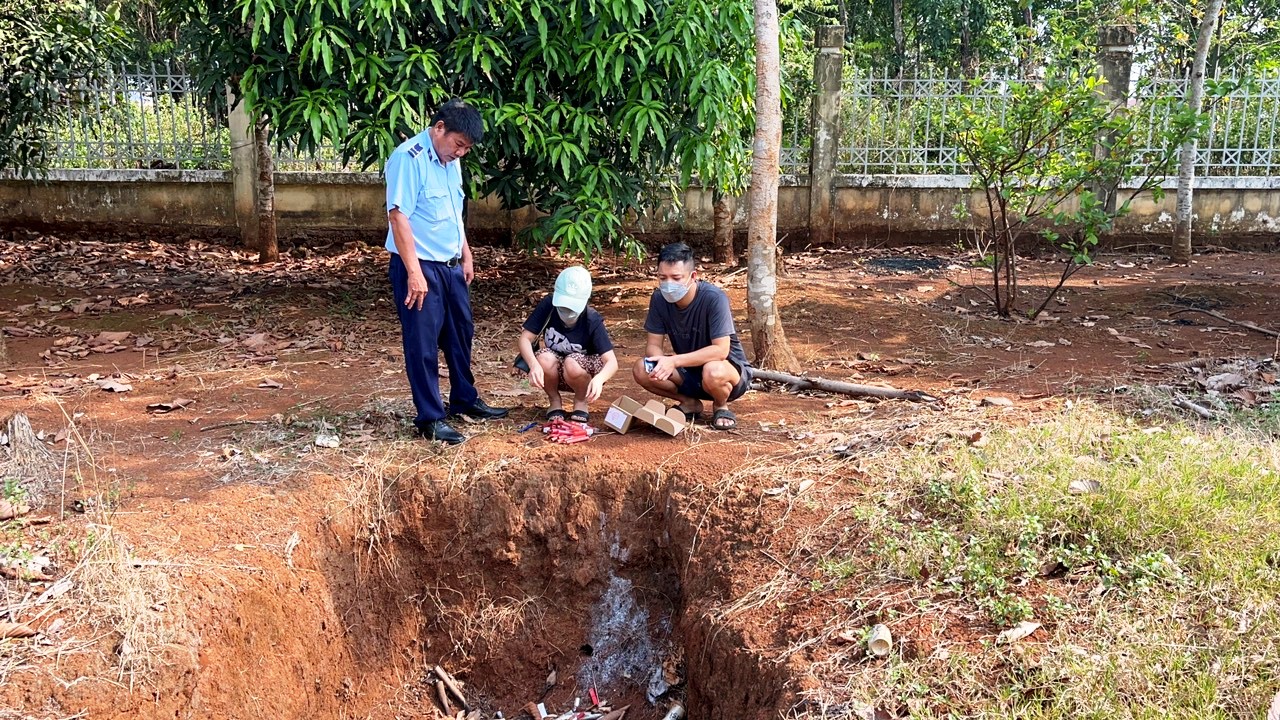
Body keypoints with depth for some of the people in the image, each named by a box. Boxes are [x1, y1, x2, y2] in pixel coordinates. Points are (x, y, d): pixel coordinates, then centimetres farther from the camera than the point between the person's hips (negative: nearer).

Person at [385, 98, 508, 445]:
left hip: (451, 266, 9)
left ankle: (464, 399, 34)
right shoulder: (409, 158, -17)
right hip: (419, 267, -9)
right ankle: (430, 418, 8)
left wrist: (466, 256, 20)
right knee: (423, 344, -1)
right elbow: (398, 216, -21)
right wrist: (414, 272, -25)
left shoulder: (451, 161, 11)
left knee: (460, 334, 18)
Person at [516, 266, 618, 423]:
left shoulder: (592, 321, -25)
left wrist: (599, 379, -53)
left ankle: (581, 401, -3)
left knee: (572, 364, -35)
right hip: (554, 374, 2)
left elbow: (612, 362, -30)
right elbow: (524, 339, -21)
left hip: (585, 371, -2)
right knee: (545, 358, -32)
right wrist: (533, 364, -42)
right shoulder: (548, 306, -20)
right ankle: (554, 401, -2)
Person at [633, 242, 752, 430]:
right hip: (689, 372, 5)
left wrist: (674, 361, -38)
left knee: (713, 372, -40)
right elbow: (653, 344, -8)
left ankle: (721, 406, -3)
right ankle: (690, 403, 6)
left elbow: (721, 350, -31)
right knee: (641, 370, -18)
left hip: (730, 368, -5)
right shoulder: (659, 299, -12)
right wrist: (661, 363, -32)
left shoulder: (714, 298, -28)